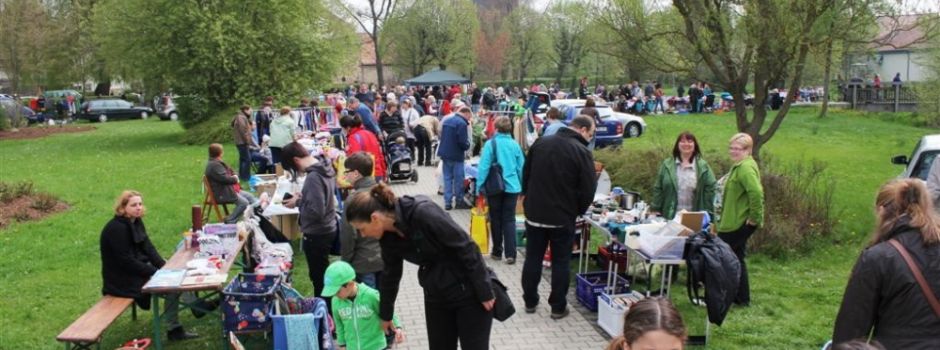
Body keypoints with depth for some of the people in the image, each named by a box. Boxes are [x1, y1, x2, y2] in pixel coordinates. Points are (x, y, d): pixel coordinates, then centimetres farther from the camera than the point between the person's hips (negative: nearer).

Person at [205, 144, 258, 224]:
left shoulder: (216, 163, 15)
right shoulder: (214, 165, -19)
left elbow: (228, 173, 24)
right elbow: (224, 178, -25)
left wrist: (234, 176, 2)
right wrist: (235, 178, -6)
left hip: (228, 189, 12)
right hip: (222, 194, -12)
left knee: (249, 196, 8)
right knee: (244, 202, -22)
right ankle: (229, 222, -13)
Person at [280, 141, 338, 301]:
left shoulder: (313, 177, -27)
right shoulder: (326, 166, 2)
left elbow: (316, 211, -29)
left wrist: (298, 202, -15)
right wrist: (303, 196, 5)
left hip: (317, 234, -10)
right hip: (328, 229, 10)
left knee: (318, 277, 6)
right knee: (322, 275, 23)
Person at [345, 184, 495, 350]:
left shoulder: (423, 213, -26)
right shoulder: (388, 237, -3)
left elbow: (466, 247, -22)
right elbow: (391, 275, 13)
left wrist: (484, 292, -17)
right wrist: (385, 314, 25)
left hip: (470, 293, -6)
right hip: (436, 297, 7)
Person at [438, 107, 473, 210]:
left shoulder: (447, 120, 11)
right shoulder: (462, 123, -16)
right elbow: (463, 142, -21)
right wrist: (467, 145, -1)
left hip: (445, 153, 8)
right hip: (456, 155, -8)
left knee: (447, 178, 10)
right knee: (458, 179, 4)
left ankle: (448, 202, 10)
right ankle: (459, 201, 13)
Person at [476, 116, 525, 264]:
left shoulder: (490, 144, -8)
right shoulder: (515, 145, 2)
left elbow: (484, 167, -12)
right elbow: (521, 168, 8)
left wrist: (479, 186, -5)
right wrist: (522, 187, 19)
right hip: (512, 187, 2)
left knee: (496, 219, 11)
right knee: (509, 220, 5)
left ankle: (497, 251, 20)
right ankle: (510, 254, -2)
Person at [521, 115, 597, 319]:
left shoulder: (540, 143, 2)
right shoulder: (582, 152, -14)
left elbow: (526, 175, 10)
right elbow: (588, 190, -13)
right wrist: (578, 211, 4)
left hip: (534, 213, 4)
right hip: (563, 217, -4)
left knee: (533, 258, 14)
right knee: (561, 262, 9)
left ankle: (530, 301, 25)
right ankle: (558, 307, 15)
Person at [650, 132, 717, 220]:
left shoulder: (703, 166, 2)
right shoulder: (667, 165, 4)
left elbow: (710, 189, -2)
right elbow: (658, 189, 5)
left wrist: (707, 213, -7)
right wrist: (655, 210, 0)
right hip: (670, 216, 1)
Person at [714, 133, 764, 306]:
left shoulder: (746, 167, -19)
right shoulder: (739, 165, 15)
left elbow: (756, 192, -32)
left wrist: (754, 217, -25)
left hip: (739, 223, -11)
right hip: (735, 222, 11)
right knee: (736, 259, 17)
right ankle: (741, 298, 26)